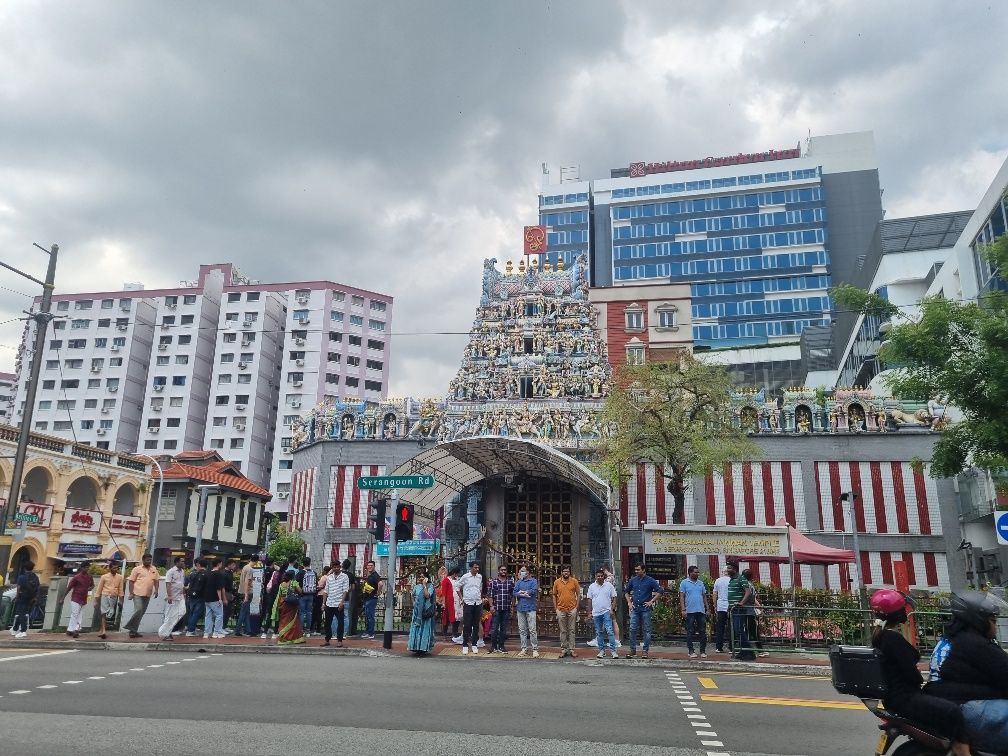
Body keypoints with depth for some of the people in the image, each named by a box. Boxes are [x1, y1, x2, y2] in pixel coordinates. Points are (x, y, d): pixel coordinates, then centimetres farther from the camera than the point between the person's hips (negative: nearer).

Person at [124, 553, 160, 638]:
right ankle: (131, 629, 0)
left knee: (142, 612, 7)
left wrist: (156, 590, 2)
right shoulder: (137, 569, 0)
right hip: (138, 593, -5)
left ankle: (133, 631, 15)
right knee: (138, 610, -14)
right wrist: (131, 593, -9)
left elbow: (156, 580, 16)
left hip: (148, 594, 5)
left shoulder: (154, 569, 13)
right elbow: (131, 581, -2)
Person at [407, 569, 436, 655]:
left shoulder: (430, 586, -3)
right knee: (416, 628, 3)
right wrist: (414, 604, 7)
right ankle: (417, 647, 10)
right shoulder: (416, 587, 10)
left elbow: (427, 595, -19)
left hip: (426, 611, -4)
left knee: (425, 629, -2)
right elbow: (413, 597, 22)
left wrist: (424, 585, -15)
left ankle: (424, 648, 2)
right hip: (417, 611, 4)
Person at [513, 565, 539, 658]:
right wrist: (523, 595, -13)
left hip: (530, 608, -5)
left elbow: (534, 591, -14)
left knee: (532, 629, -7)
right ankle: (524, 648, 16)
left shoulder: (533, 581, 2)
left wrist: (521, 592, -5)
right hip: (520, 608, 5)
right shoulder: (519, 582, 14)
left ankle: (535, 649, -1)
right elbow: (514, 593, 3)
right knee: (522, 629, 7)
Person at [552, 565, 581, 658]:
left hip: (572, 609, -1)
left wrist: (576, 607, -3)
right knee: (563, 631, 7)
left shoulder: (574, 581, 0)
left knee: (572, 630, 4)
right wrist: (556, 608, 1)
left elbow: (578, 594, 4)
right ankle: (563, 649, 14)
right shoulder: (557, 582, 2)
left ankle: (571, 649, 10)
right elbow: (554, 596, 7)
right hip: (561, 610, 1)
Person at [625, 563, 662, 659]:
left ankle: (645, 650, 10)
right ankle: (632, 650, 9)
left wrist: (651, 601, -8)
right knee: (632, 629, 0)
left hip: (645, 609, -3)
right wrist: (629, 603, 9)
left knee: (646, 630, 2)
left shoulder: (650, 581, -3)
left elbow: (659, 591, -4)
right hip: (635, 609, 3)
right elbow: (627, 592, 22)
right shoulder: (633, 580, 9)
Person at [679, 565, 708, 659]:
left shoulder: (701, 583, 14)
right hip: (690, 611, -4)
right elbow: (681, 597, -3)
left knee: (703, 632, 4)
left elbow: (704, 596, 18)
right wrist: (683, 609, -11)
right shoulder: (684, 583, 1)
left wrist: (707, 609, 11)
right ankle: (691, 651, 8)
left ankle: (703, 651, 11)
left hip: (701, 611, 4)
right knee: (690, 632, 0)